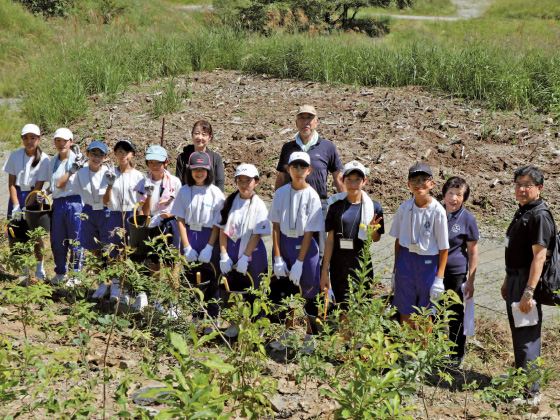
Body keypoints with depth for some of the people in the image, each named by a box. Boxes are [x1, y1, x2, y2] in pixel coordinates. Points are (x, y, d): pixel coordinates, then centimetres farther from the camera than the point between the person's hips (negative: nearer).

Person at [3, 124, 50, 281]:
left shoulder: (44, 159, -9)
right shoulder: (15, 156, -4)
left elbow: (38, 186, -10)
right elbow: (11, 182, -3)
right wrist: (16, 206, -12)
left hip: (34, 197, -2)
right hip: (17, 195, 2)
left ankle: (40, 271, 12)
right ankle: (25, 271, 14)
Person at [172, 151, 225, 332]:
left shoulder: (215, 193, -3)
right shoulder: (184, 191, 4)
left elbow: (217, 223, -4)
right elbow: (180, 219, 3)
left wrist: (209, 247, -12)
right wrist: (187, 247, -4)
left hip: (209, 237, -2)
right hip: (189, 237, 2)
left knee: (210, 279, 0)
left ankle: (212, 318, 13)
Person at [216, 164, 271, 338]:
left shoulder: (259, 205, -7)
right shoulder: (230, 202, 3)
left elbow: (257, 234, -12)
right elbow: (223, 230, 2)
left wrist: (245, 257, -17)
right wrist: (224, 255, -5)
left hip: (252, 254, -3)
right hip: (231, 251, 3)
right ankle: (235, 323, 24)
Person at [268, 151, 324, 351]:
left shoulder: (312, 196, -10)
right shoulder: (281, 193, 0)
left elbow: (309, 232, -11)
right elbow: (276, 226, 1)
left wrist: (299, 262, -14)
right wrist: (277, 258, -5)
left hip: (305, 245, -3)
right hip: (284, 243, 3)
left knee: (308, 292, 3)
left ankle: (310, 336, 18)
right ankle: (288, 333, 28)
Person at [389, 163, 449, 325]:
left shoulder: (437, 211, -12)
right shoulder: (404, 208, -1)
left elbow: (443, 247, -8)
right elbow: (398, 240, 9)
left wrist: (439, 277, -10)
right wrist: (395, 270, 11)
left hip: (429, 262, -3)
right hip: (406, 259, 3)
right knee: (405, 313, 7)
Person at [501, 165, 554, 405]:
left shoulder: (539, 216, -18)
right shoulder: (522, 212, 13)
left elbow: (539, 257, -25)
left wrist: (528, 292, -29)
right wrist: (507, 281, 24)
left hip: (527, 282, -10)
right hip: (516, 279, 10)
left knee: (526, 337, -6)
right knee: (518, 333, 20)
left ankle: (531, 392, 0)